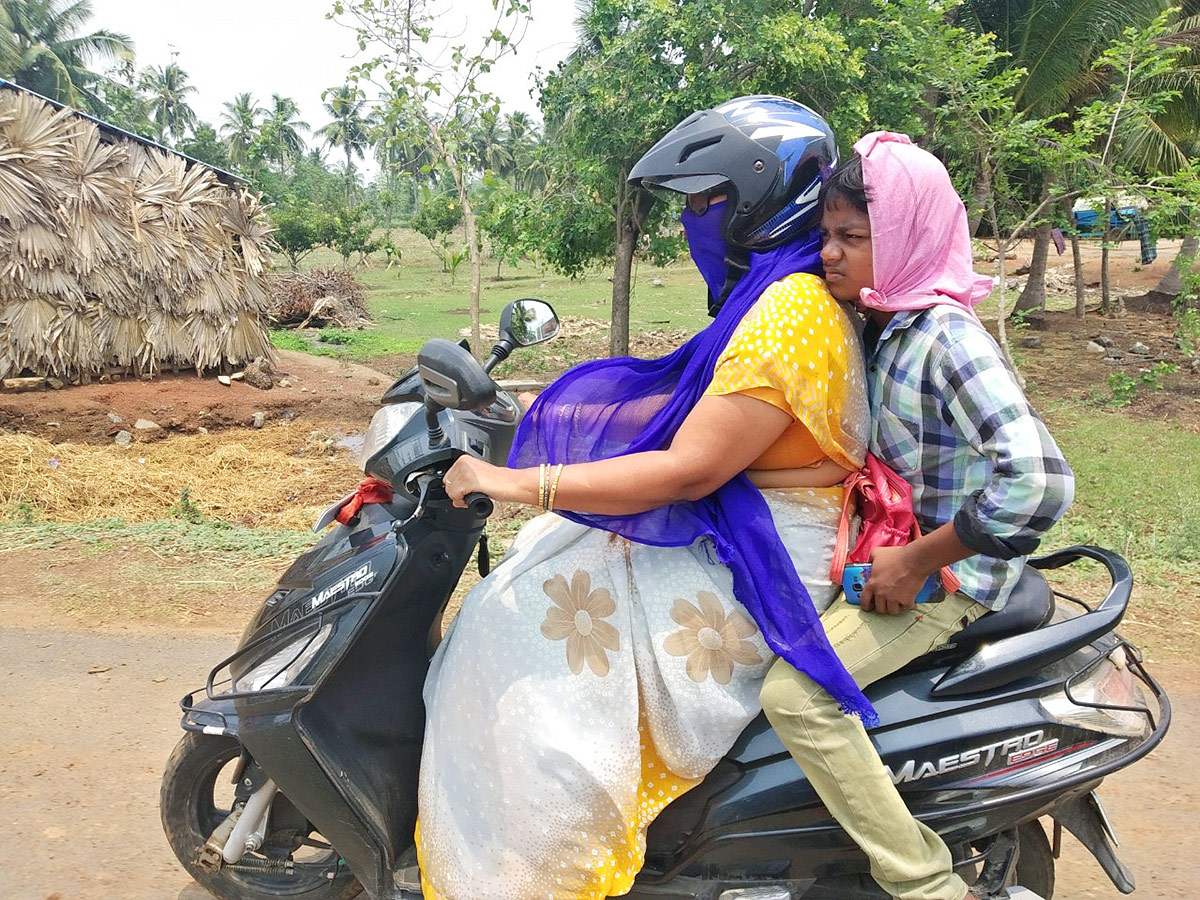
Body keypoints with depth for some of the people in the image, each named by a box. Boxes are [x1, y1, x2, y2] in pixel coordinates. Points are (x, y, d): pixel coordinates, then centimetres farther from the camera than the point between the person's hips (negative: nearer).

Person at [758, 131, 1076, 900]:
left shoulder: (948, 339, -22)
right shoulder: (883, 322, 5)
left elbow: (1039, 483, -33)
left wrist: (919, 562, -25)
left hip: (946, 575, -10)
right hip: (894, 547, 10)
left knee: (796, 694, -23)